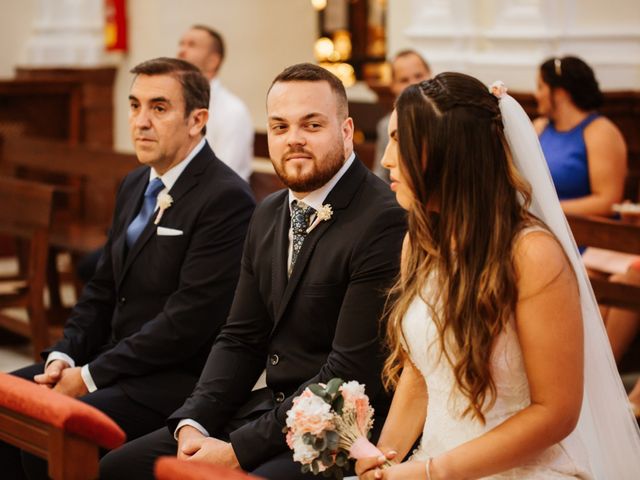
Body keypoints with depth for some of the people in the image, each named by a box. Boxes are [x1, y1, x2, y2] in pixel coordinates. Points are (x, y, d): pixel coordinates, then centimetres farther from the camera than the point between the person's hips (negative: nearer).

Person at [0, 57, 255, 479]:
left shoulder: (226, 199, -16)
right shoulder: (136, 186, 14)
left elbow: (188, 320, -21)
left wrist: (91, 376, -17)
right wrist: (64, 356, 0)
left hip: (177, 380, -9)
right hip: (117, 361, 9)